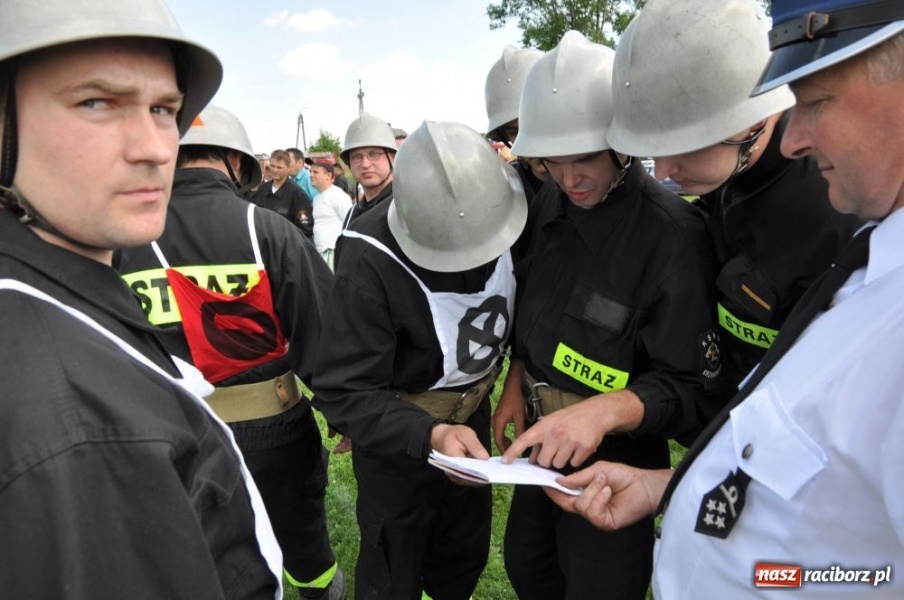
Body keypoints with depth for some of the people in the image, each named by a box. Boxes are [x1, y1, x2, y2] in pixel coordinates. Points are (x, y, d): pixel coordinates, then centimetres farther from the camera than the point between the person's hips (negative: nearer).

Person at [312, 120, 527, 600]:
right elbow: (343, 392, -28)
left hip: (471, 413, 5)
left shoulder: (513, 215, -19)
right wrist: (429, 434, -42)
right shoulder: (370, 263, -33)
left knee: (466, 555, 25)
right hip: (398, 436, -4)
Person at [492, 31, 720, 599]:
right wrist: (517, 382, 3)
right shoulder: (549, 206, -2)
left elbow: (692, 385, -23)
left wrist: (606, 408, -38)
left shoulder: (672, 233, -25)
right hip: (541, 437, 7)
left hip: (615, 458, -7)